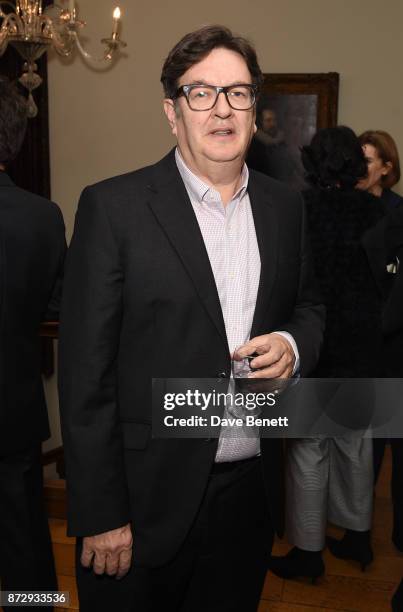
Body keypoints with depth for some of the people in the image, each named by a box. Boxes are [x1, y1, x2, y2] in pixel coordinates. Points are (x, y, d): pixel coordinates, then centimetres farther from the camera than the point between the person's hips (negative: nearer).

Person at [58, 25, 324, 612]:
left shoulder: (284, 207, 4)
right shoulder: (112, 207, -11)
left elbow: (308, 307, 17)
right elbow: (86, 372, -12)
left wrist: (294, 344, -8)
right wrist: (101, 515, -13)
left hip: (251, 491, 5)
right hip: (148, 497, -4)